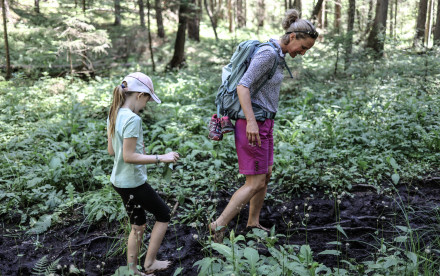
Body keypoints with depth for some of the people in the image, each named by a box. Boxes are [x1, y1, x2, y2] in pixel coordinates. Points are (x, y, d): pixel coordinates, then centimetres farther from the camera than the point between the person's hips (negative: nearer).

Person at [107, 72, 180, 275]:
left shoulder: (114, 115, 5)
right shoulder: (133, 119, -23)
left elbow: (111, 150, 11)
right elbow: (128, 156, -25)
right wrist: (161, 158, -22)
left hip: (119, 180, 9)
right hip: (133, 182, -9)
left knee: (138, 225, 20)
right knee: (163, 215, 11)